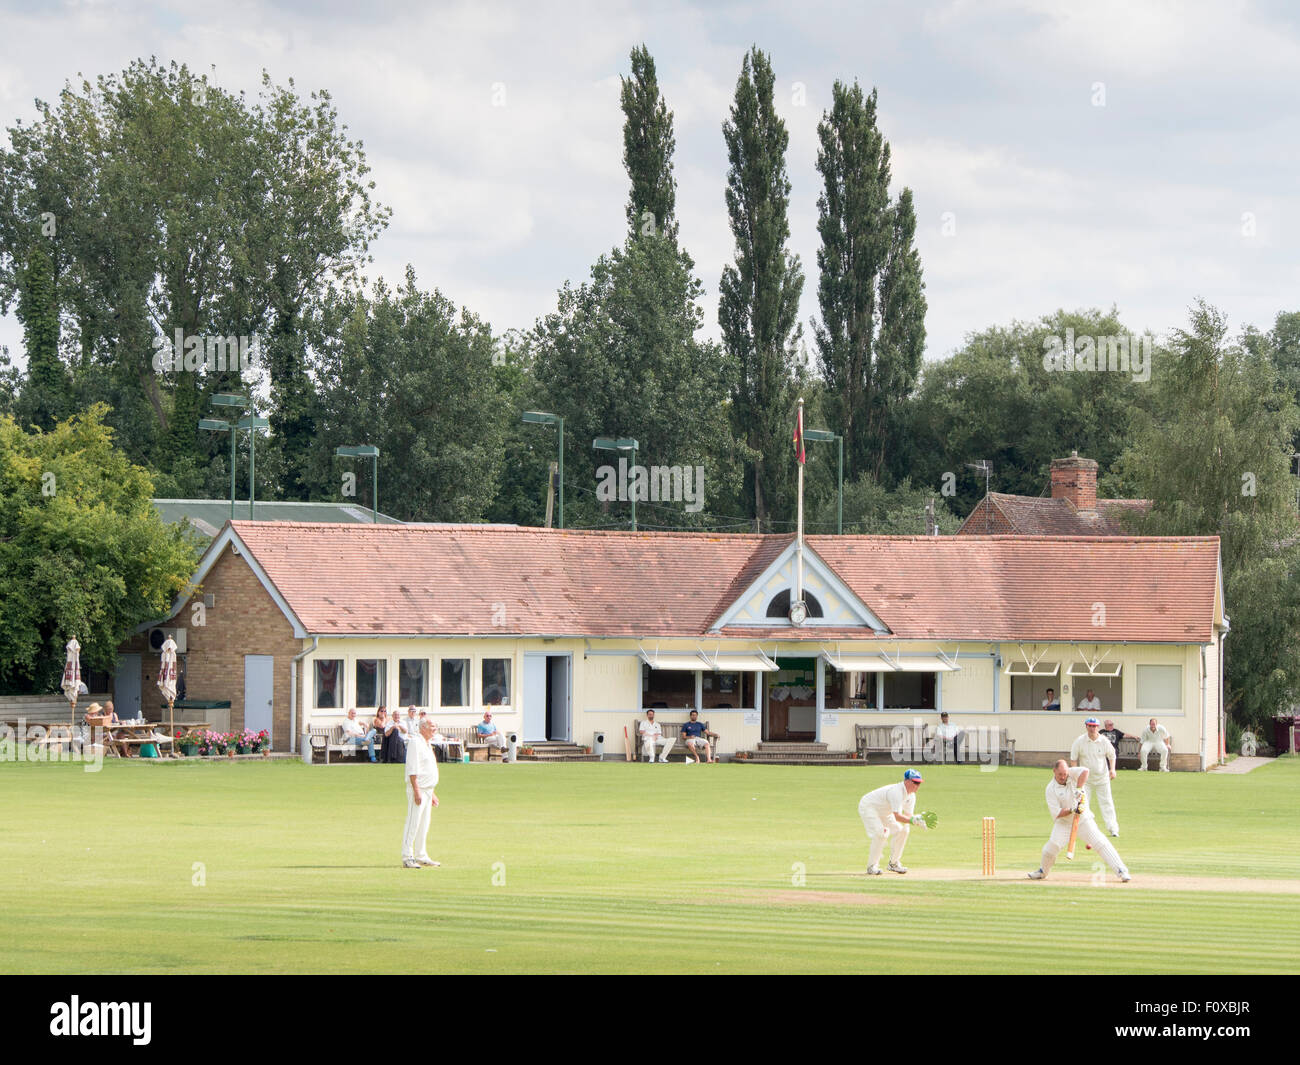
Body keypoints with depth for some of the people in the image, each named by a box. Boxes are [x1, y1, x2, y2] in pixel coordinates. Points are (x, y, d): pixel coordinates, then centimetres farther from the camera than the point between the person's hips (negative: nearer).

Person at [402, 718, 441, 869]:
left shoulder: (426, 744, 19)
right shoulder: (415, 742, -11)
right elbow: (412, 769, -18)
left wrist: (432, 794, 24)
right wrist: (416, 791, -24)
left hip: (427, 791, 10)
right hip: (418, 790, -10)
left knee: (424, 825, 12)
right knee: (413, 824, -11)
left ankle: (421, 856, 18)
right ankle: (407, 858, -13)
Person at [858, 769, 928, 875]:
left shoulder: (911, 795, -4)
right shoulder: (896, 792, -33)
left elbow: (908, 815, -5)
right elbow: (897, 816, -39)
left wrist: (917, 818, -25)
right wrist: (912, 820, -45)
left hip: (884, 812, 10)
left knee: (901, 830, 4)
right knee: (881, 833, -26)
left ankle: (894, 863, 15)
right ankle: (871, 866, -18)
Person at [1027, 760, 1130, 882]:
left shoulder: (1072, 774, -7)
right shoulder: (1051, 789, -10)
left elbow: (1085, 770, -29)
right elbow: (1057, 813, -16)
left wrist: (1078, 789, -32)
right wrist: (1072, 810, -30)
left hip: (1084, 820, 0)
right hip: (1064, 822, 0)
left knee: (1101, 843, -11)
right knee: (1052, 846, -13)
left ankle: (1121, 871, -13)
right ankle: (1043, 871, 15)